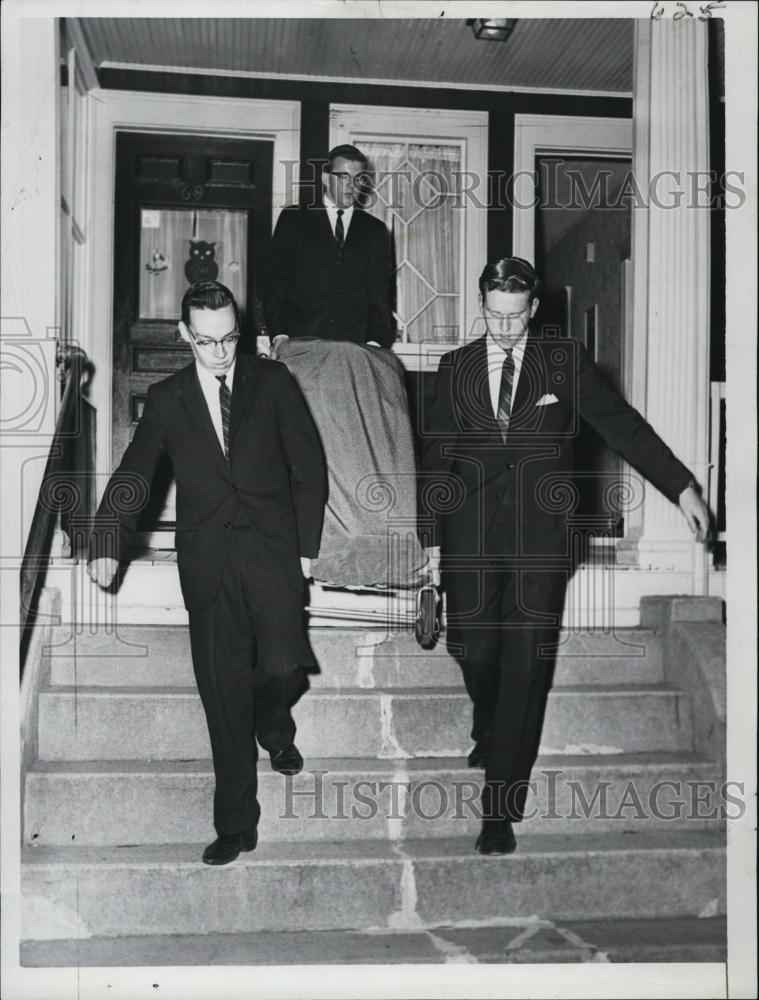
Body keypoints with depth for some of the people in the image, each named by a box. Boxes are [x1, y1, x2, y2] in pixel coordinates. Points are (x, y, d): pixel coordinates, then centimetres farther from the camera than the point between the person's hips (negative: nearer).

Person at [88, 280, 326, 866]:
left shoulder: (273, 383, 4)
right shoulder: (166, 400, 7)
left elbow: (308, 465, 6)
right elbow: (133, 477, 0)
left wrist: (307, 545, 2)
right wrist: (109, 545, -15)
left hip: (272, 552, -1)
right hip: (208, 565, 1)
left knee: (283, 667, -19)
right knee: (223, 697, 3)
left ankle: (275, 728, 20)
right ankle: (236, 827, 17)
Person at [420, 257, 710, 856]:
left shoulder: (565, 361, 3)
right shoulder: (456, 368, 8)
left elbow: (622, 425, 6)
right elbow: (437, 456, 10)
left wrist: (682, 486, 2)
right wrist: (432, 537, 7)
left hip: (540, 539, -2)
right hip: (471, 539, 2)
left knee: (526, 667, -4)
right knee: (474, 651, 7)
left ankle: (501, 810, 4)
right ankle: (489, 734, 42)